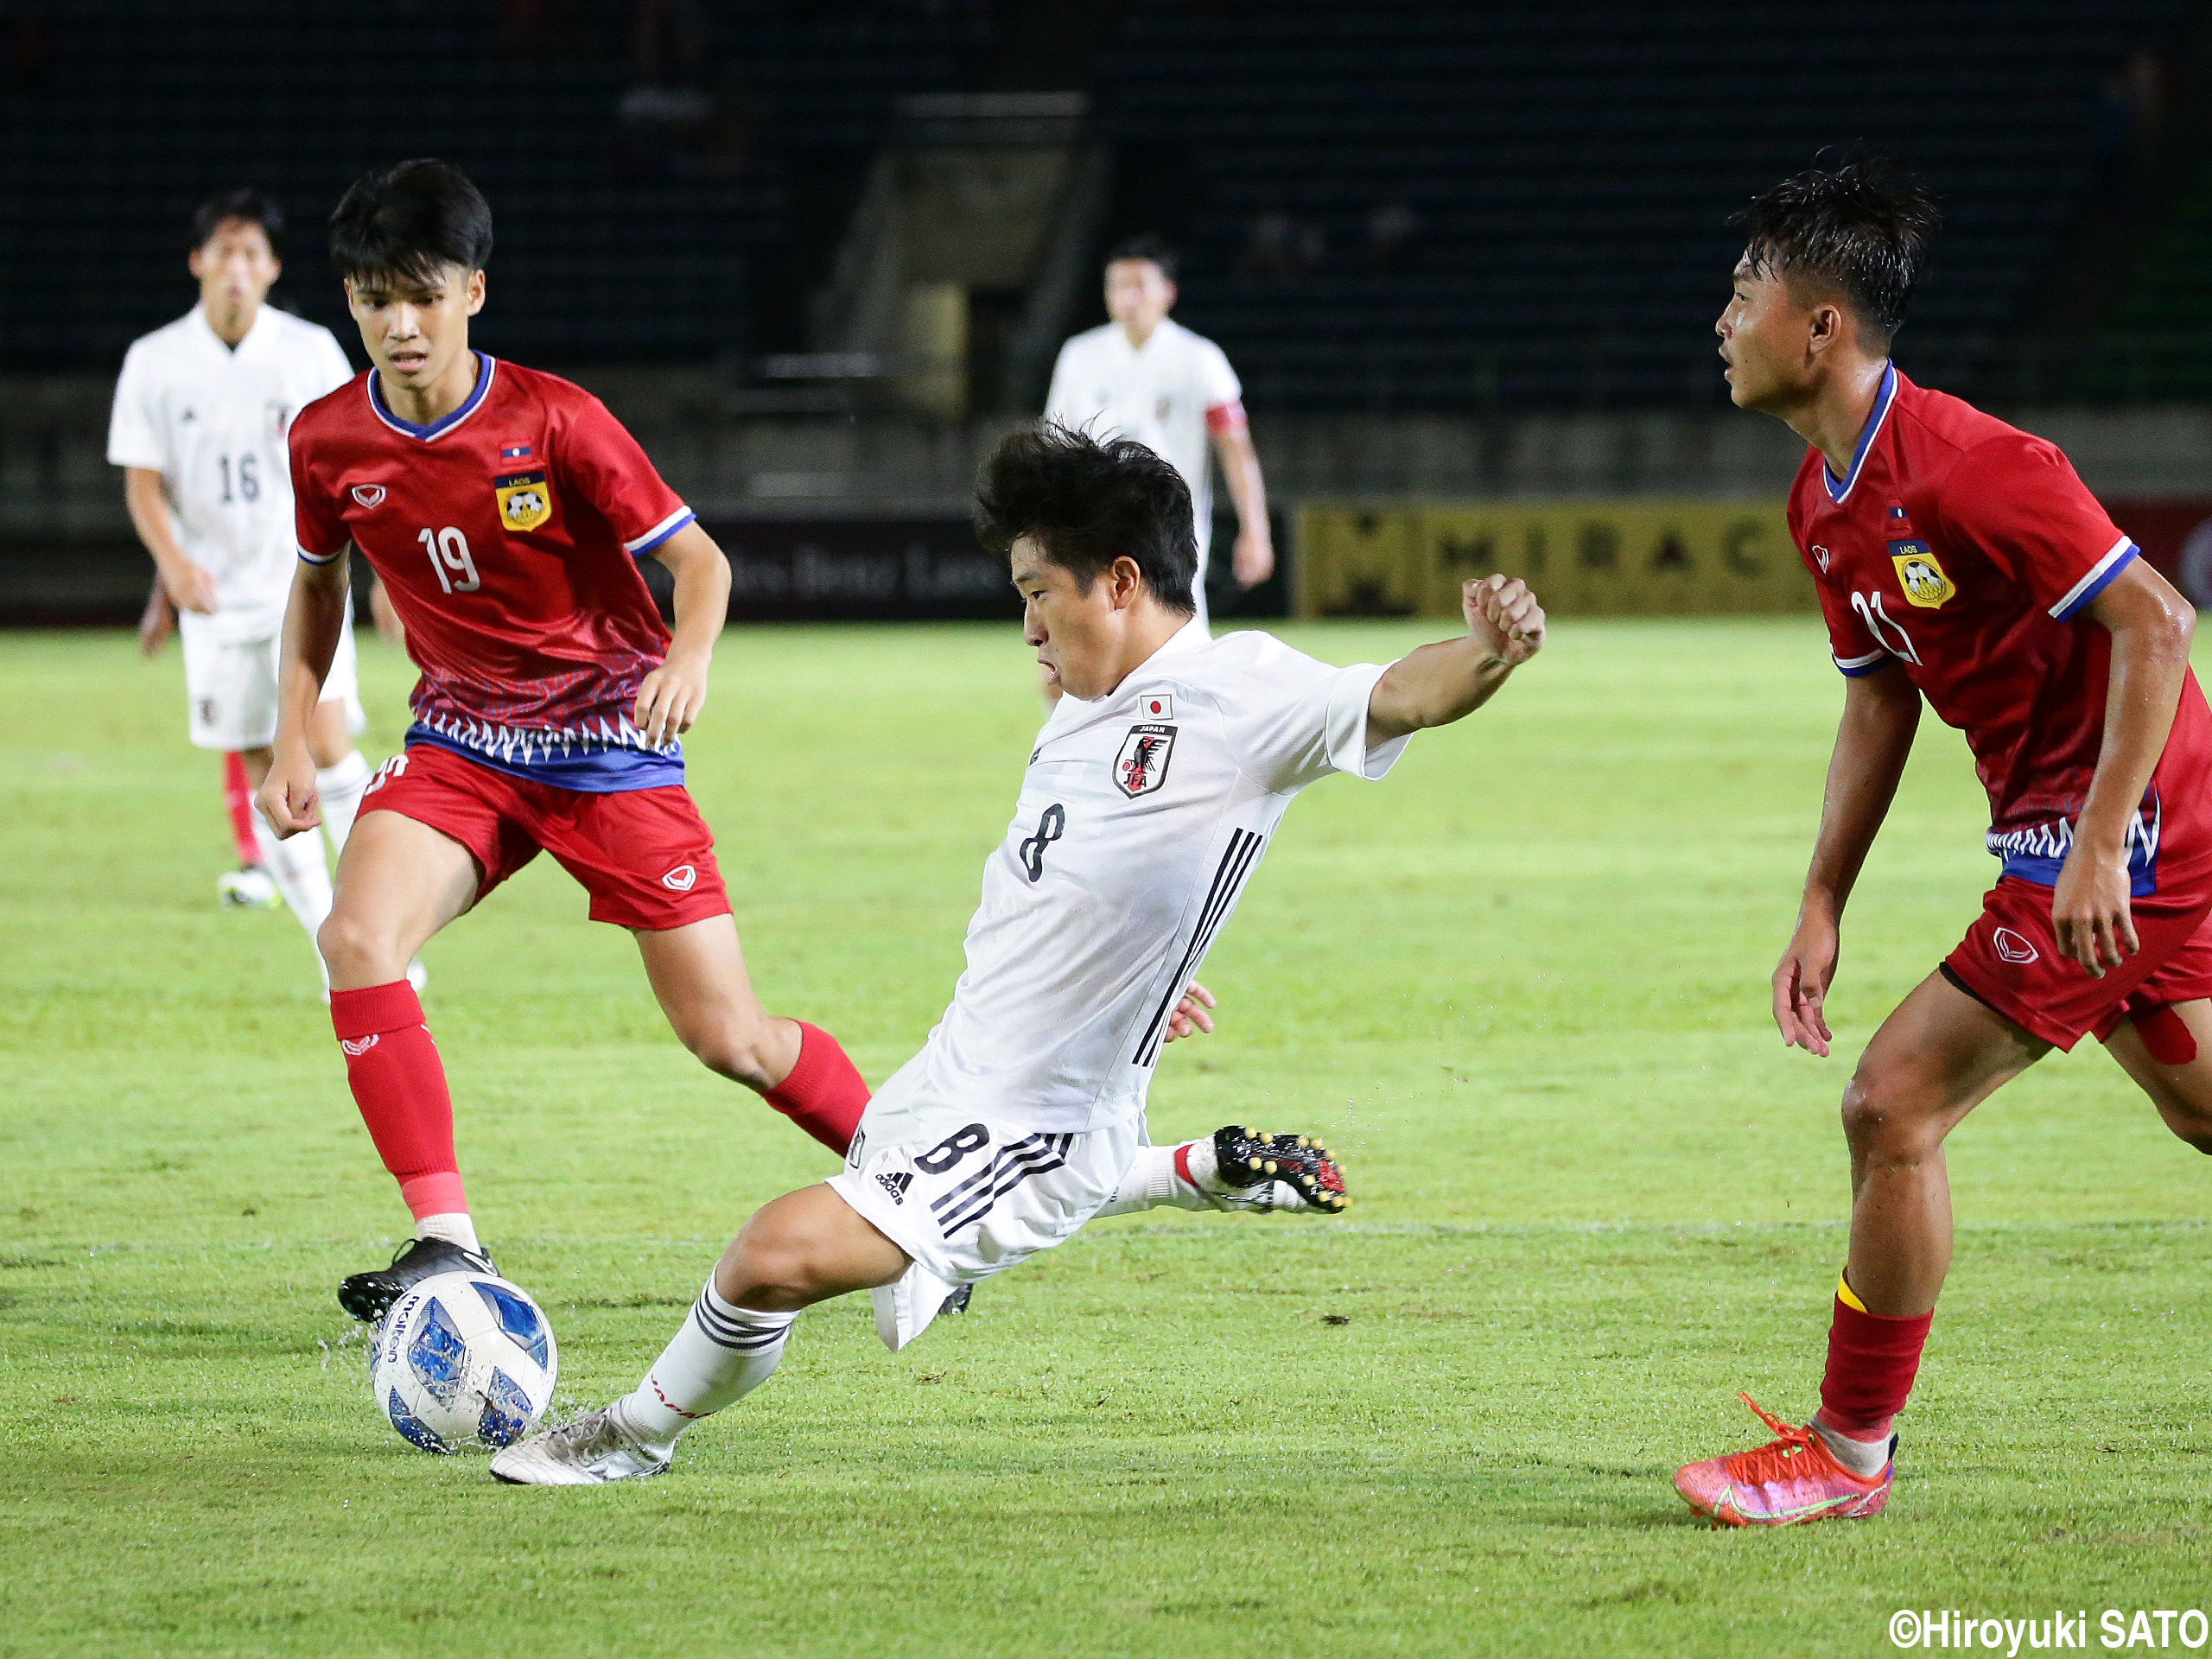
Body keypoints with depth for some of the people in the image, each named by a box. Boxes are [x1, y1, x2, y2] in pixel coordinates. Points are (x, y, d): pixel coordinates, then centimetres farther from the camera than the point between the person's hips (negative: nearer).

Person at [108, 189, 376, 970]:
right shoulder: (155, 362, 1)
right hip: (216, 597, 1)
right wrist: (175, 563, -16)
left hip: (305, 582, -1)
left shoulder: (310, 350, 1)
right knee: (266, 774, 1)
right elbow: (143, 481, 1)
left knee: (326, 739, -18)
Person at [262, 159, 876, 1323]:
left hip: (609, 740, -3)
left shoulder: (553, 421, -17)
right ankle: (446, 1241, -21)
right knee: (357, 938, -26)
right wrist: (292, 736, 5)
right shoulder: (327, 441, -5)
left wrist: (690, 659, -32)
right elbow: (319, 579, 15)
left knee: (728, 1038, -5)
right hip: (458, 740, 3)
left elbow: (698, 557, -11)